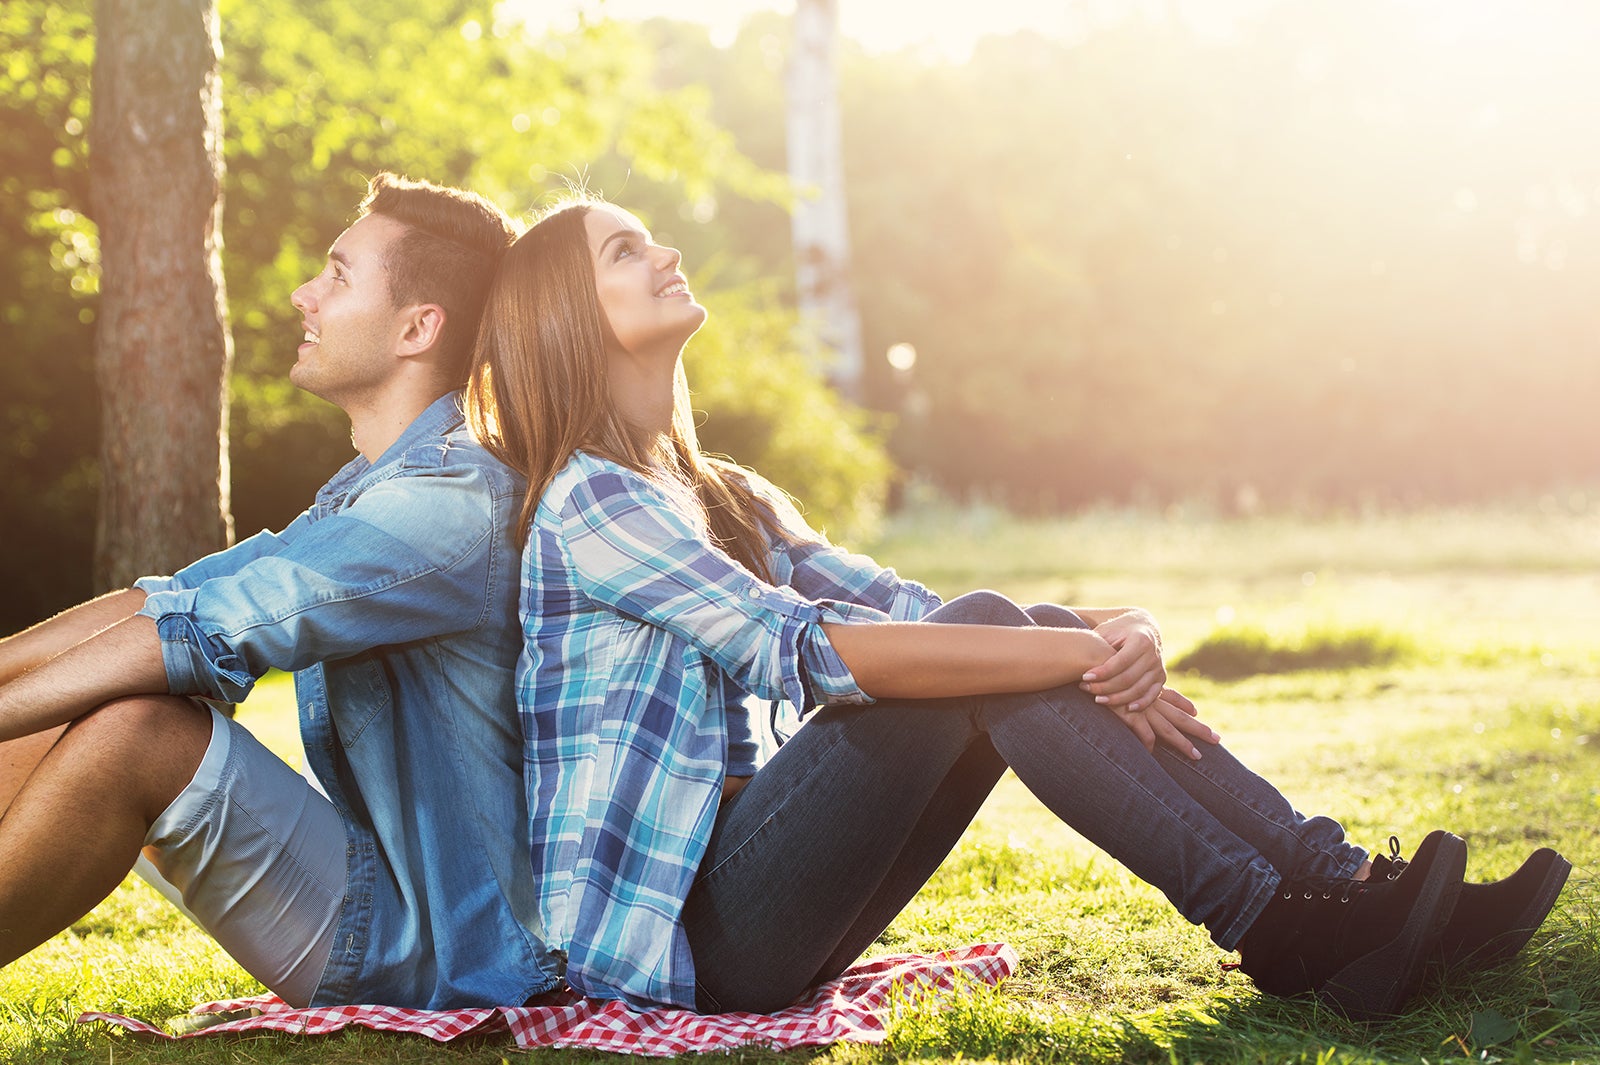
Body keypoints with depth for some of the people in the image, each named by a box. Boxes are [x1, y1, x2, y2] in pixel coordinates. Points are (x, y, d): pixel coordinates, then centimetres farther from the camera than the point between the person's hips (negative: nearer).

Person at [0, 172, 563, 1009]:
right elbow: (171, 599, 10)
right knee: (74, 721, 6)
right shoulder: (367, 490, 14)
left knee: (129, 730, -25)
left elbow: (204, 633, -26)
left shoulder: (456, 501, -20)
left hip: (440, 953, -10)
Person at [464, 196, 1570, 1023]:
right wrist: (1080, 657, -24)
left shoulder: (728, 499, 18)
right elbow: (806, 652, -23)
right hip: (667, 926, -8)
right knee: (984, 639, -20)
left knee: (1038, 633, -6)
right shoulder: (584, 501, -11)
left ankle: (1343, 883, -10)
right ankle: (1283, 936, -17)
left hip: (747, 894, 8)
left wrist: (1105, 631, -12)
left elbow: (906, 610, 7)